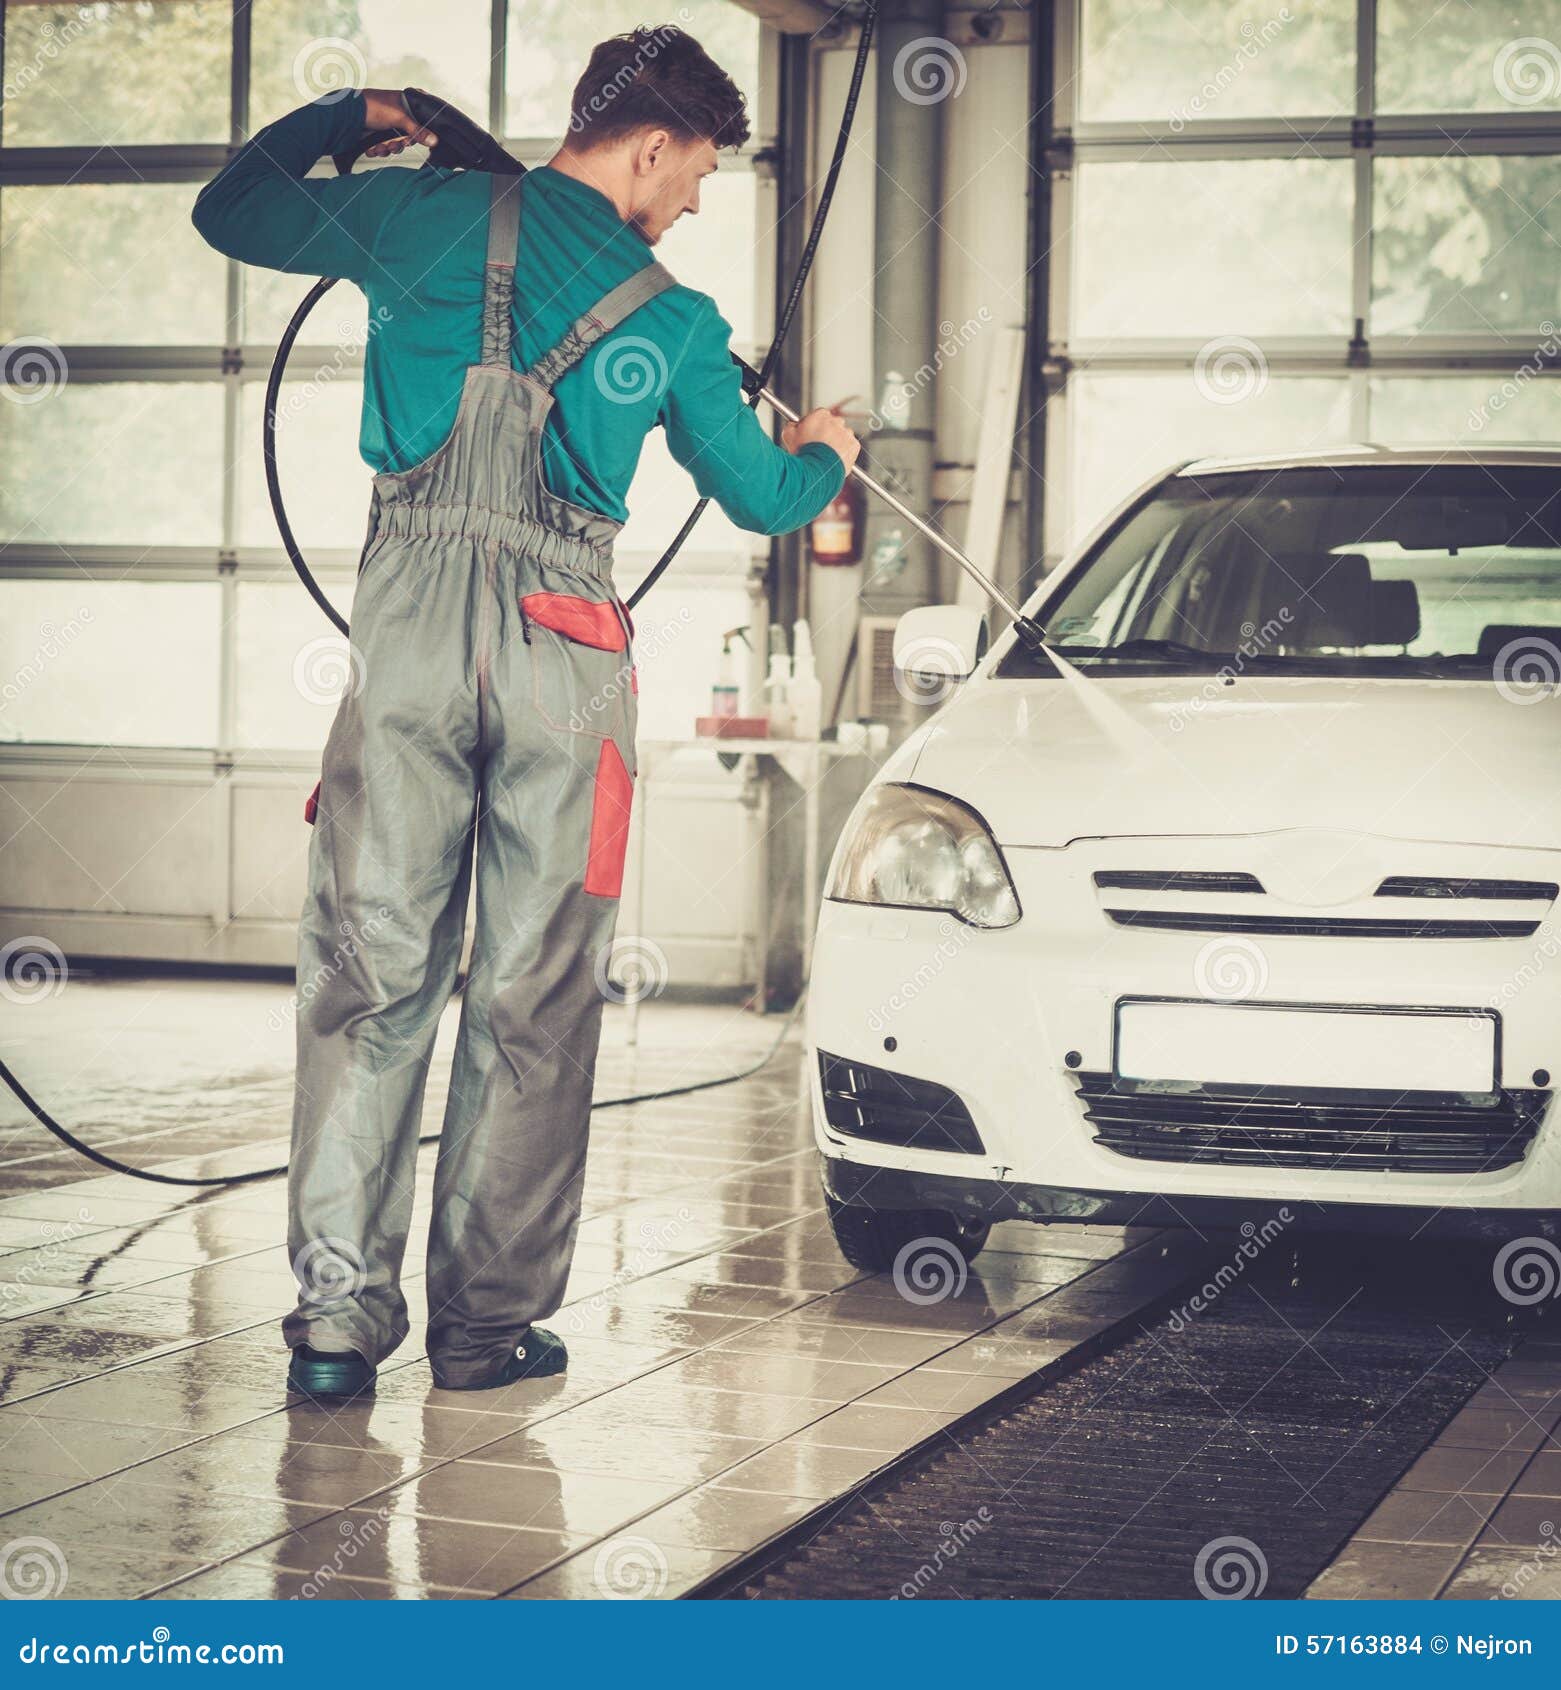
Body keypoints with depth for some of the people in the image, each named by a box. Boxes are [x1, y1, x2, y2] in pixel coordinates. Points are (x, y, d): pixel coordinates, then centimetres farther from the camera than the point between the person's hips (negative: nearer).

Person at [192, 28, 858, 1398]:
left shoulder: (425, 213, 7)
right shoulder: (673, 321, 6)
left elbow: (230, 212, 21)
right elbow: (760, 496, 19)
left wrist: (346, 118, 36)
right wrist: (826, 458, 42)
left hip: (408, 623, 1)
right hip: (566, 645, -1)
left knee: (368, 973, 3)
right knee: (533, 996, 6)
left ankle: (337, 1320, -2)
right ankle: (489, 1324, 10)